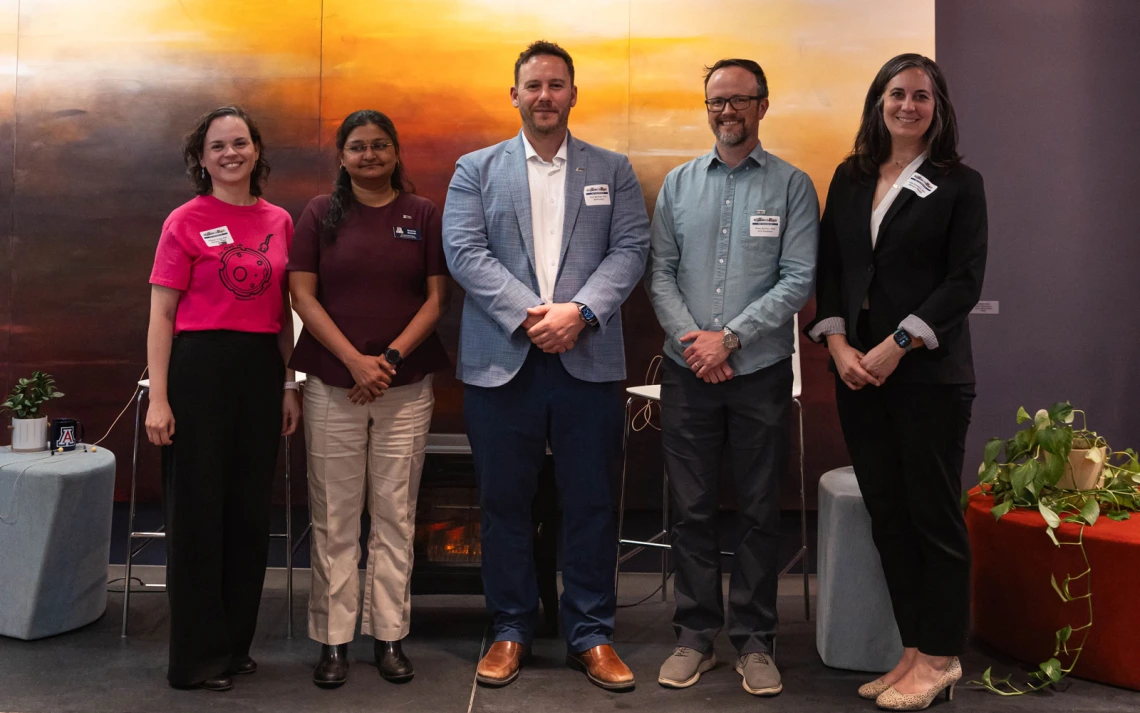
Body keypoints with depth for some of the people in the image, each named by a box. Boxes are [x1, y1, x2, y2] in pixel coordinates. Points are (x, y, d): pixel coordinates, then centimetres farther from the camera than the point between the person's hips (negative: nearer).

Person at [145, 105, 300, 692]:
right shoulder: (186, 221, -3)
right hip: (199, 365, -4)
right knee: (198, 509, 2)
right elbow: (161, 315, -5)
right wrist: (158, 397, -11)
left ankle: (236, 646, 26)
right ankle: (198, 659, 15)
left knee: (251, 510, 11)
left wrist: (289, 384, 11)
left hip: (261, 369, 5)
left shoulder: (279, 222, 9)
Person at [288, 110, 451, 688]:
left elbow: (437, 297, 3)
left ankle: (390, 637, 15)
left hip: (406, 386, 1)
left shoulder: (423, 214, 6)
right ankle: (333, 641, 12)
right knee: (334, 520, 3)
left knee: (395, 516, 5)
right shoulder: (321, 213, 6)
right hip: (332, 386, 0)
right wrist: (354, 359, -11)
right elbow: (303, 295, 0)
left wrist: (391, 357, -10)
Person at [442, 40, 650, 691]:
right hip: (501, 361, 0)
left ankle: (593, 635, 18)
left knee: (591, 504, 5)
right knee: (505, 503, 7)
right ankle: (511, 631, 21)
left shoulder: (614, 171, 12)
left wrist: (579, 311, -15)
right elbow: (465, 252, -3)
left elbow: (631, 249, 1)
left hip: (589, 361, 0)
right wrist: (527, 315, -15)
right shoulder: (476, 170, 9)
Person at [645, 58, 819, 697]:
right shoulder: (679, 184, 9)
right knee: (692, 509, 7)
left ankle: (755, 641, 18)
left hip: (761, 372, -2)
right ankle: (697, 636, 19)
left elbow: (799, 280, -6)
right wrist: (691, 341, -10)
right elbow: (660, 273, 5)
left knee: (760, 512, 5)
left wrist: (729, 338, -13)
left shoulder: (792, 185, 1)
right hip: (688, 372, 2)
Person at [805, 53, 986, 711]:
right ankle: (914, 649, 17)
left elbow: (965, 280, -6)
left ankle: (940, 658, 13)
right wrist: (838, 345, -4)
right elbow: (829, 268, 11)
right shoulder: (849, 179, 12)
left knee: (934, 514, 1)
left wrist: (897, 346, -14)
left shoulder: (960, 184, 0)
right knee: (887, 514, 7)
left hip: (929, 372, -4)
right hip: (858, 372, 4)